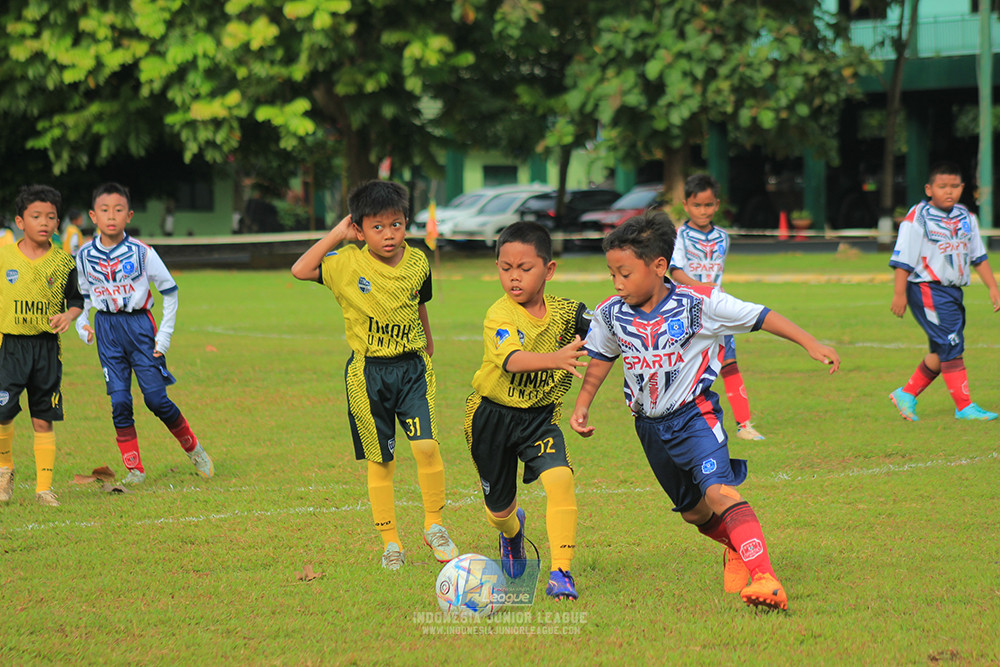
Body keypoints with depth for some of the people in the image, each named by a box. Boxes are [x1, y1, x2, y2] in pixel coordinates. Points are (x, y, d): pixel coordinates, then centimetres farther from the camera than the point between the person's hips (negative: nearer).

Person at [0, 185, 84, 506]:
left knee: (43, 421, 2)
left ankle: (44, 487, 9)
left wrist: (68, 316, -10)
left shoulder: (63, 263, 1)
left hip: (47, 347, 1)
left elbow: (76, 300, 11)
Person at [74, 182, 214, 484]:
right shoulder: (85, 255, 0)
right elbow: (82, 295, 17)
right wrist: (81, 323, -1)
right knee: (119, 401, -3)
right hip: (107, 329, 3)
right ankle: (134, 469, 5)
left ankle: (193, 448, 17)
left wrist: (164, 336, -3)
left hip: (139, 325, -3)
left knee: (156, 398, -6)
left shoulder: (141, 252, -10)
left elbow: (170, 291, -1)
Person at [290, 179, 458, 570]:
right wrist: (336, 235, -13)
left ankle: (434, 527, 4)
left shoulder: (417, 264, 0)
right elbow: (300, 270, -18)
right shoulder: (347, 263, -9)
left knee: (426, 446, -14)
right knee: (380, 461, 5)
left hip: (411, 368, 1)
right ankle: (390, 543, 17)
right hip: (368, 373, -1)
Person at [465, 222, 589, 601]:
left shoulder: (563, 311, -7)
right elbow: (512, 359, -41)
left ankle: (561, 573, -20)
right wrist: (555, 358, -58)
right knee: (498, 506, 13)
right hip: (493, 416, -2)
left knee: (559, 478, -25)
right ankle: (511, 529, 53)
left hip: (541, 416, 2)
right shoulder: (500, 316, -22)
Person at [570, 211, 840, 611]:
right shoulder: (610, 315, -6)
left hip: (694, 414, -5)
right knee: (693, 511, 17)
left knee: (718, 490, -27)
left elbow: (760, 317, -11)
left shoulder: (699, 304, -18)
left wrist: (811, 344, -12)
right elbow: (600, 360, 13)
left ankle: (765, 577, -36)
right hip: (649, 424, 5)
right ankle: (737, 546, 47)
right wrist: (582, 406, 7)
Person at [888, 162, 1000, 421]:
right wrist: (899, 293, -12)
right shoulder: (917, 218, -9)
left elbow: (978, 257, 19)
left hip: (953, 291, 8)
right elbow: (903, 260, -9)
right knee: (952, 347, -12)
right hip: (928, 291, -8)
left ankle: (906, 395, 24)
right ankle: (964, 406, -8)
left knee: (941, 353, 10)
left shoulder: (967, 218, 11)